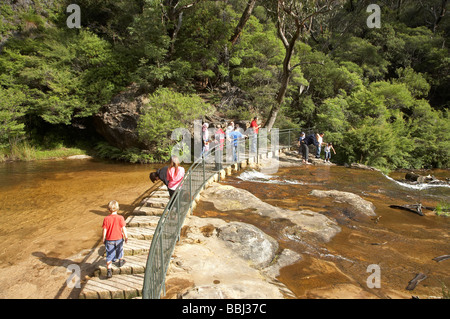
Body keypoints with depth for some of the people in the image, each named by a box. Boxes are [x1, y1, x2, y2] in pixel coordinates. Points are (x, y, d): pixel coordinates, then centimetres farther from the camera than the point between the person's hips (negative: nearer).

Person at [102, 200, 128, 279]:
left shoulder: (106, 219, -13)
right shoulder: (120, 218, -14)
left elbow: (104, 230, -7)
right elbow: (123, 228, -10)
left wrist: (103, 238, 6)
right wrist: (126, 237, 2)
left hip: (109, 240, 0)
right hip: (119, 238, 1)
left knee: (109, 254, 5)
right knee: (120, 250, 24)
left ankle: (109, 270, -1)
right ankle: (121, 261, 45)